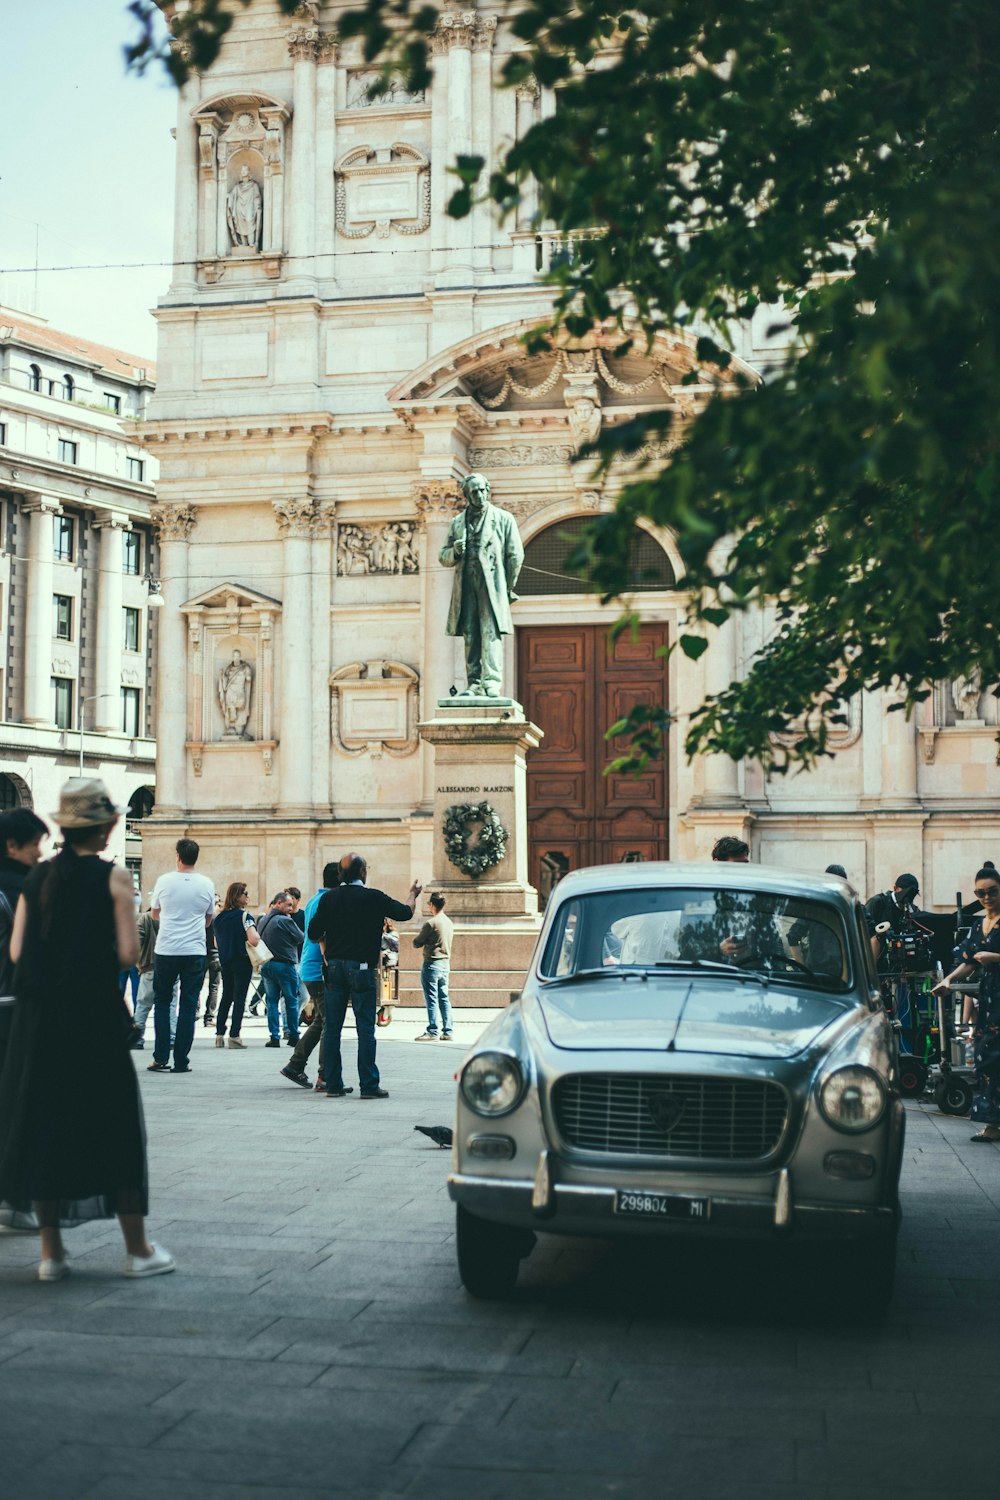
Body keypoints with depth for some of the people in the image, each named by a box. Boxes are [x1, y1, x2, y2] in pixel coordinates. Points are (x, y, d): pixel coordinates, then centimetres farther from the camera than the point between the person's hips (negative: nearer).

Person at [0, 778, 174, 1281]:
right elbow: (128, 953, -12)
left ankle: (51, 1252, 13)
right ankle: (137, 1248, 10)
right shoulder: (112, 878, -7)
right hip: (95, 1014, -4)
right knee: (115, 1126, 6)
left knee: (42, 1122, 11)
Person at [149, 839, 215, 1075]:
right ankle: (181, 1060, 3)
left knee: (161, 1002, 12)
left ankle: (161, 1058, 5)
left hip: (166, 949, 0)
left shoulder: (164, 881, -2)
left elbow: (154, 914, 14)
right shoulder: (206, 884, 0)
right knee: (188, 1005, 4)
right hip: (195, 950, 0)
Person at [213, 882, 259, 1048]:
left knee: (226, 996, 16)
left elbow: (216, 942, 15)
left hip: (225, 961, 6)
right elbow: (253, 940, -24)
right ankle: (234, 1036, -2)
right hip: (242, 961, -6)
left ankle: (219, 1034, 17)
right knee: (239, 997, -1)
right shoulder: (244, 916, -14)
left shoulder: (219, 917, 6)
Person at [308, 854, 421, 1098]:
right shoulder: (373, 898, -6)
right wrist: (413, 895, 25)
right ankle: (369, 1085, -1)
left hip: (334, 967, 4)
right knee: (365, 1028, -1)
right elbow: (405, 913, 5)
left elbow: (313, 934, 3)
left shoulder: (329, 898, 4)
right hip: (361, 968, -4)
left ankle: (333, 1084, 9)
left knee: (332, 1027, 7)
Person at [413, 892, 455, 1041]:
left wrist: (420, 936, 12)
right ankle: (448, 1031, 10)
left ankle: (432, 1032, -4)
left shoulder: (431, 923, -15)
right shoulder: (449, 922, 9)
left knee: (431, 999, -4)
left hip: (432, 963, -7)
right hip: (446, 963, 7)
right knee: (444, 998, 10)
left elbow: (416, 943, -8)